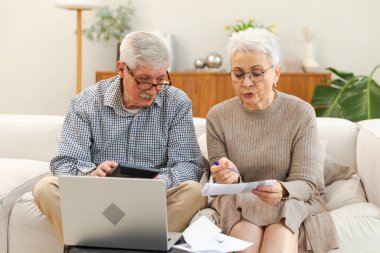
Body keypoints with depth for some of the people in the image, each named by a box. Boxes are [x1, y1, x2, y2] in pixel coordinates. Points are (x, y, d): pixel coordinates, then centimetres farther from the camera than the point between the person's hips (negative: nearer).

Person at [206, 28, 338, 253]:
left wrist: (282, 191, -32)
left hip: (292, 201, -1)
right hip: (238, 203, 1)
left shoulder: (302, 114, -7)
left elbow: (305, 183, -9)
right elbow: (221, 184, 1)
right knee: (246, 234, -30)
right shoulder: (218, 116, -2)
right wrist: (229, 179, -23)